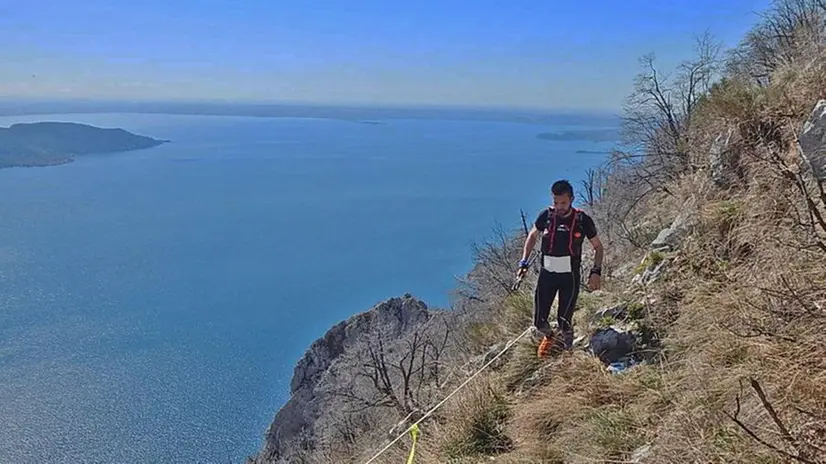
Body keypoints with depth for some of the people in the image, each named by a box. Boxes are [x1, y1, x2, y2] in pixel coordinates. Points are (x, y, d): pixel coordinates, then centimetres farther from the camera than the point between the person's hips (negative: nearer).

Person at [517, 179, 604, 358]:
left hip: (570, 276, -2)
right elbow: (532, 236, 11)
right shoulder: (546, 215, -6)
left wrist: (596, 271, -11)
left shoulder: (583, 220, -10)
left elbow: (598, 247, 2)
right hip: (547, 274, 2)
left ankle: (568, 348, 29)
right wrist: (524, 262, 3)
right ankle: (548, 336, 40)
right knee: (539, 321, 4)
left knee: (564, 321, -3)